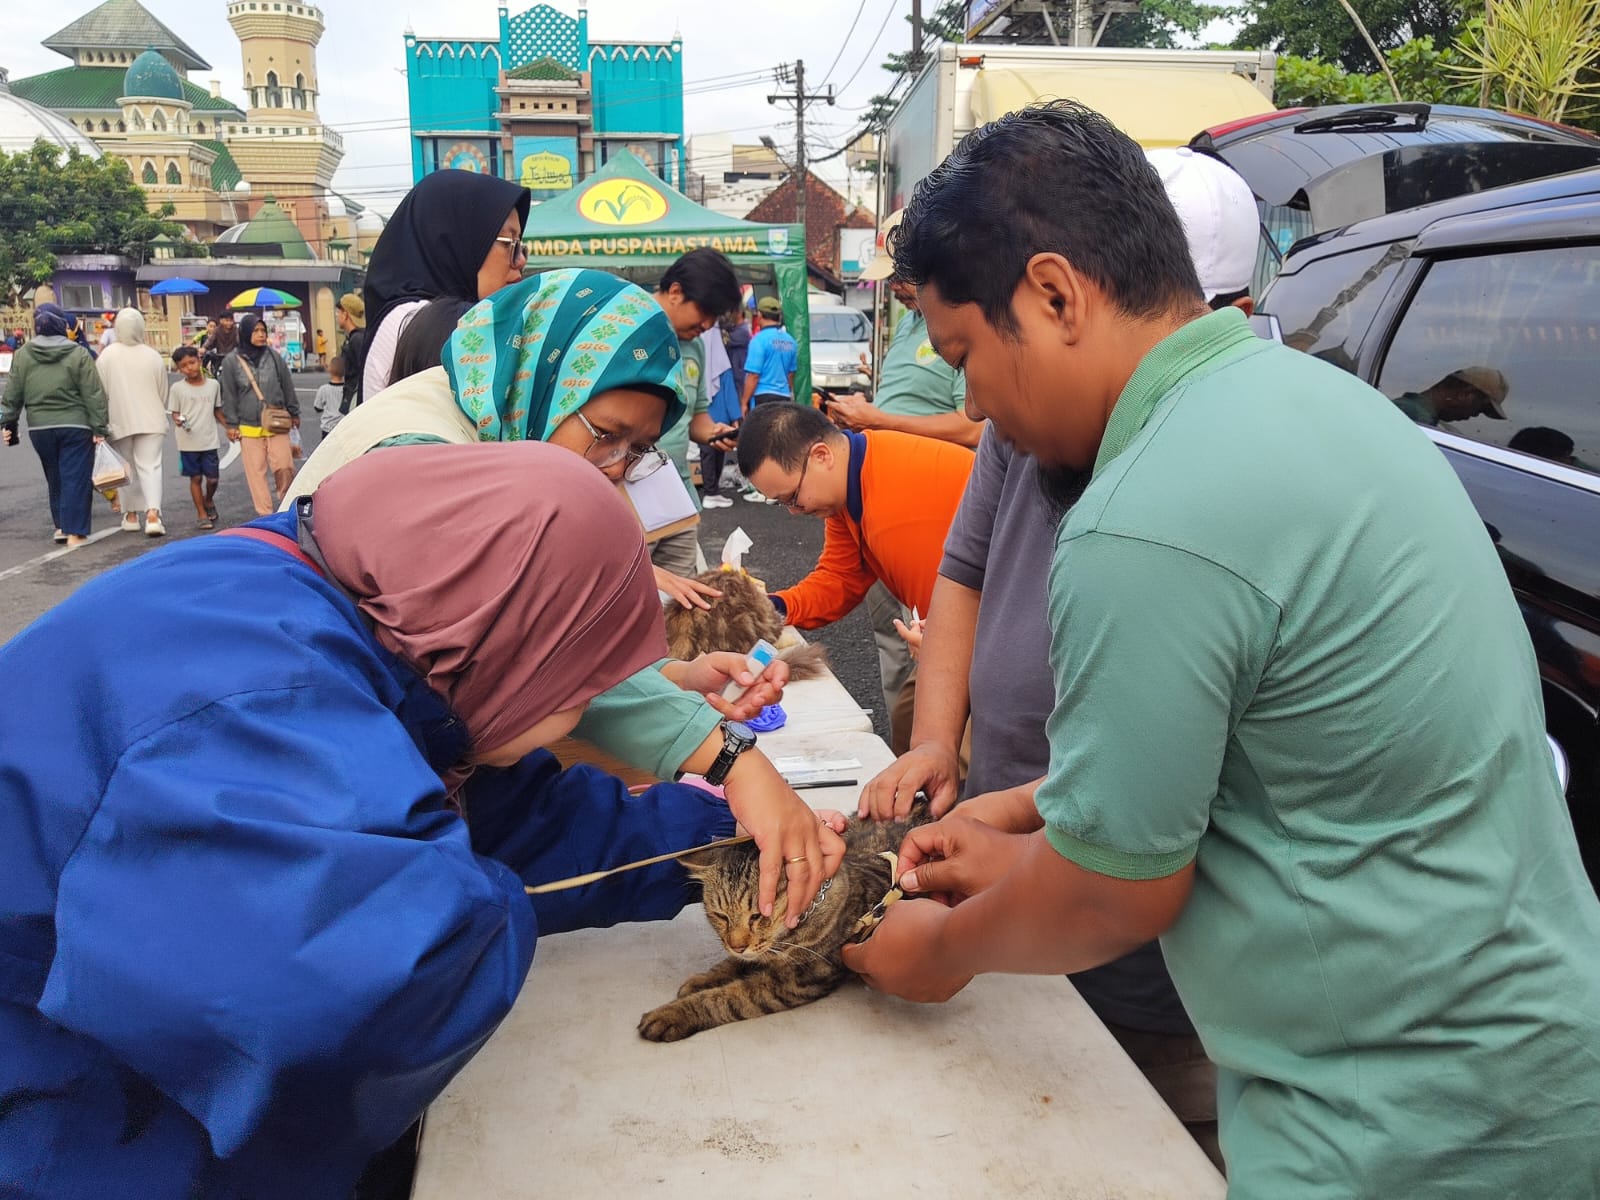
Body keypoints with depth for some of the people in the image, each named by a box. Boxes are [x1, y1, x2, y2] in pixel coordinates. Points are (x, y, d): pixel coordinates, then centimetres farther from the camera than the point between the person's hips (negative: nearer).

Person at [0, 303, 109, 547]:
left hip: (40, 428, 3)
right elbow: (93, 395, -8)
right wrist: (99, 428, -6)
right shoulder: (78, 354, -5)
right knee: (76, 479, -2)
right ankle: (75, 532, -5)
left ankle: (61, 526, 22)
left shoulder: (23, 355, 4)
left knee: (55, 478, 17)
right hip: (75, 426, -3)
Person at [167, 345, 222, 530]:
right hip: (188, 442, -1)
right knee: (195, 478, 4)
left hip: (210, 440, 1)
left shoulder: (213, 384, 4)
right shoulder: (177, 388, -2)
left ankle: (208, 501, 32)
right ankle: (201, 513, 15)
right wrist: (178, 420, -21)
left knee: (212, 478, 2)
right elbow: (174, 412, 2)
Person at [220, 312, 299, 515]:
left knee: (285, 467, -3)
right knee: (256, 472, 2)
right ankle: (264, 514, 9)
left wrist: (294, 413, 14)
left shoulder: (273, 356, 2)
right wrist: (231, 424, 2)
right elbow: (229, 395, 4)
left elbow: (287, 386, 11)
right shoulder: (231, 361, -1)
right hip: (249, 428, 0)